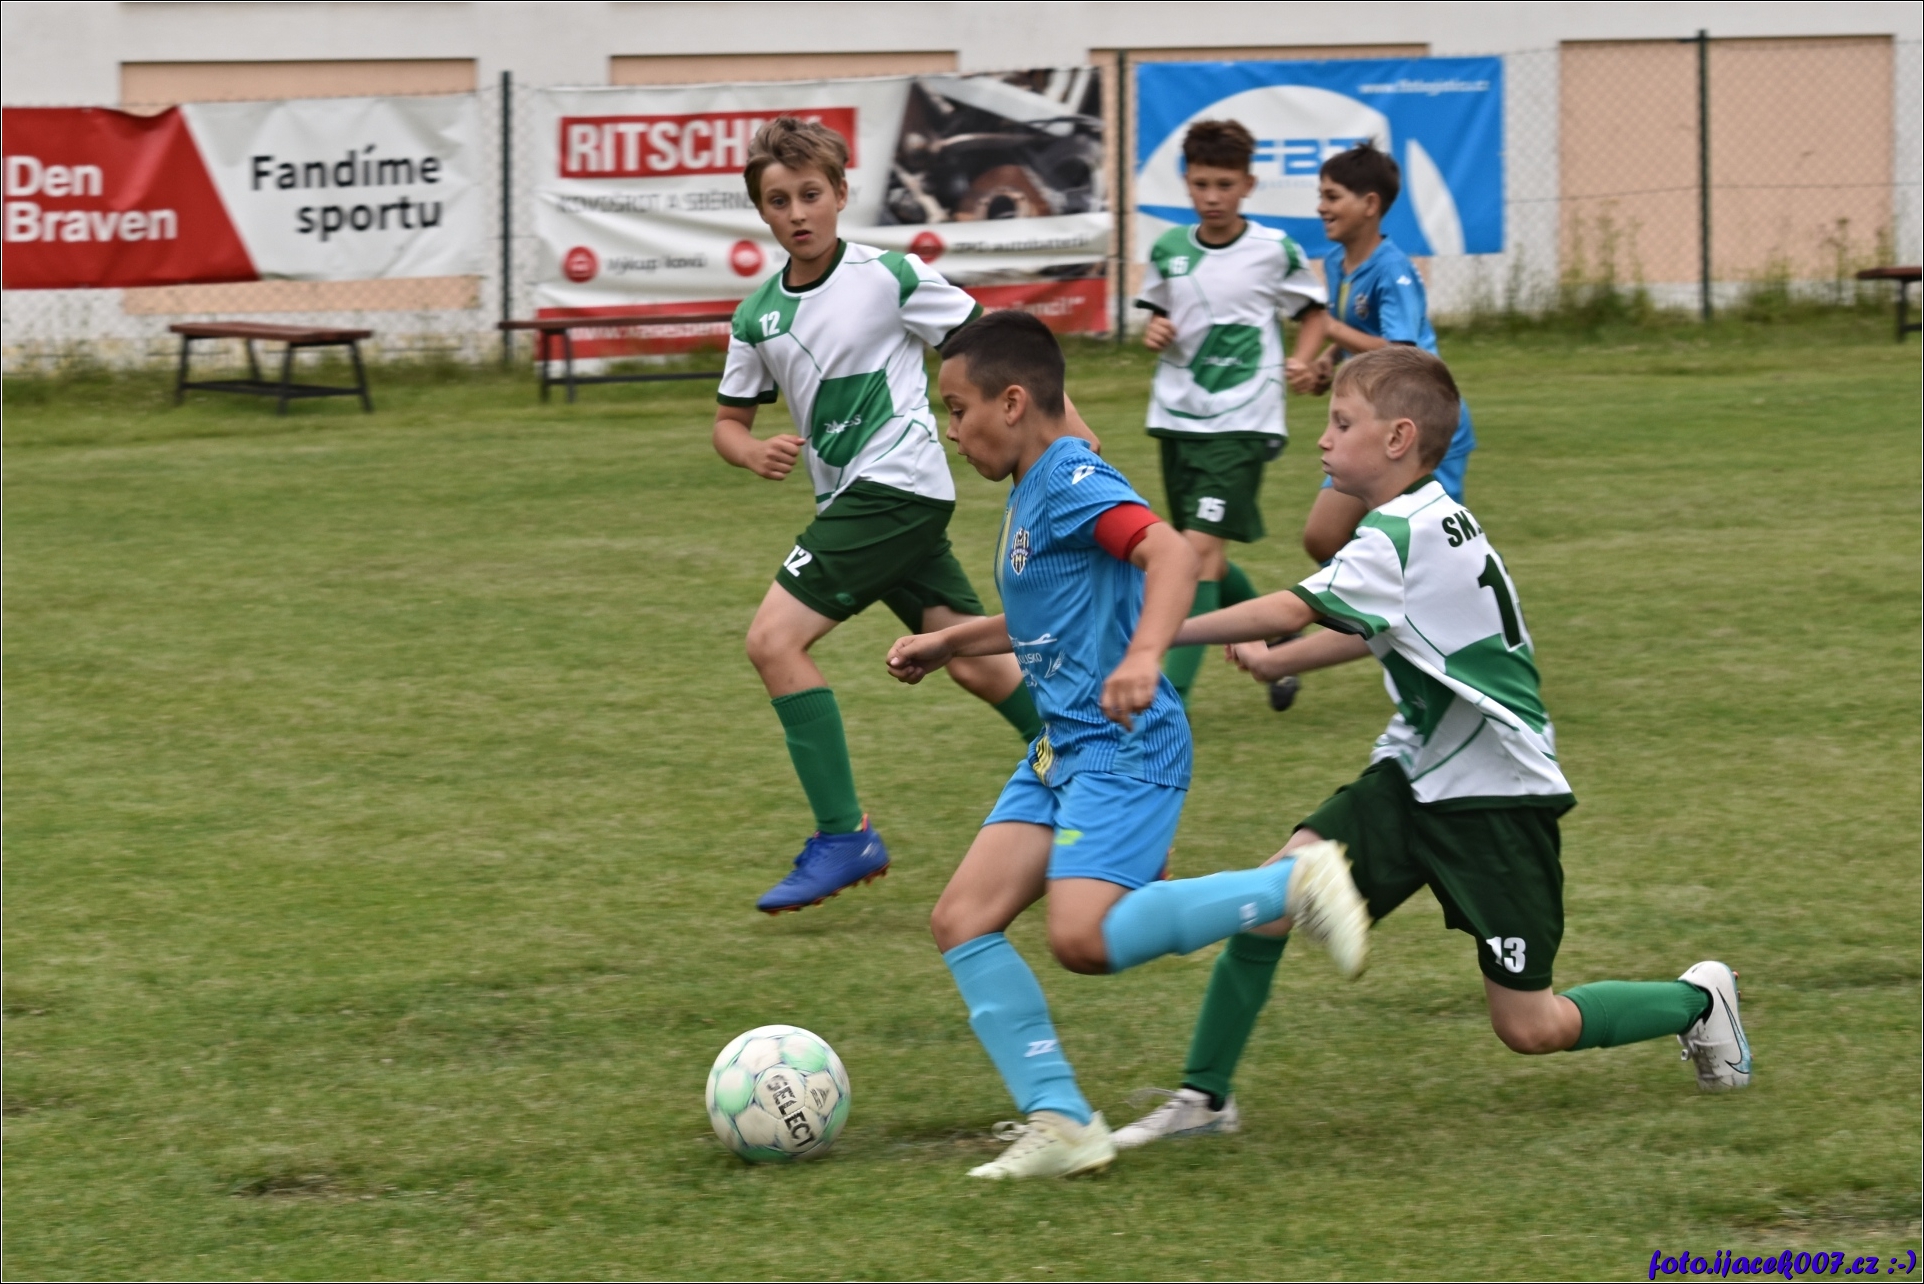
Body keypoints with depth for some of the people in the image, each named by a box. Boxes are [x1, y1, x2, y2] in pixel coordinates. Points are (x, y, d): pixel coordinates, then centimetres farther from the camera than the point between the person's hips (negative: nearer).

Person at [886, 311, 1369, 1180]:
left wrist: (1144, 657, -44)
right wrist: (948, 644, 32)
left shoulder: (1072, 481, -13)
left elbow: (1169, 551, -30)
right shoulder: (1029, 492, 18)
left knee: (1084, 937, -24)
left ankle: (1292, 886, -9)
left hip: (1125, 749, -10)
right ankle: (1060, 1120, -2)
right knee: (961, 921, -1)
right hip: (1060, 751, 10)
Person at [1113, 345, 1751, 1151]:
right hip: (1414, 780, 9)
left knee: (1530, 1028, -1)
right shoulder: (1427, 524, 5)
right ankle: (1203, 1098, -2)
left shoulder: (1406, 537, -24)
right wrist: (1277, 660, 15)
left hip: (1496, 799, -9)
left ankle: (1698, 1001, 24)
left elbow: (1289, 613, -31)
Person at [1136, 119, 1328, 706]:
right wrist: (1154, 332, -2)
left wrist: (1299, 365, -8)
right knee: (1206, 559, 12)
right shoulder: (1168, 250, 5)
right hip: (1178, 416, 5)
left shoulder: (1275, 252, -5)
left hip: (1242, 421, -5)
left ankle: (1171, 696, -17)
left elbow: (1313, 315, 9)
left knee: (1199, 550, -16)